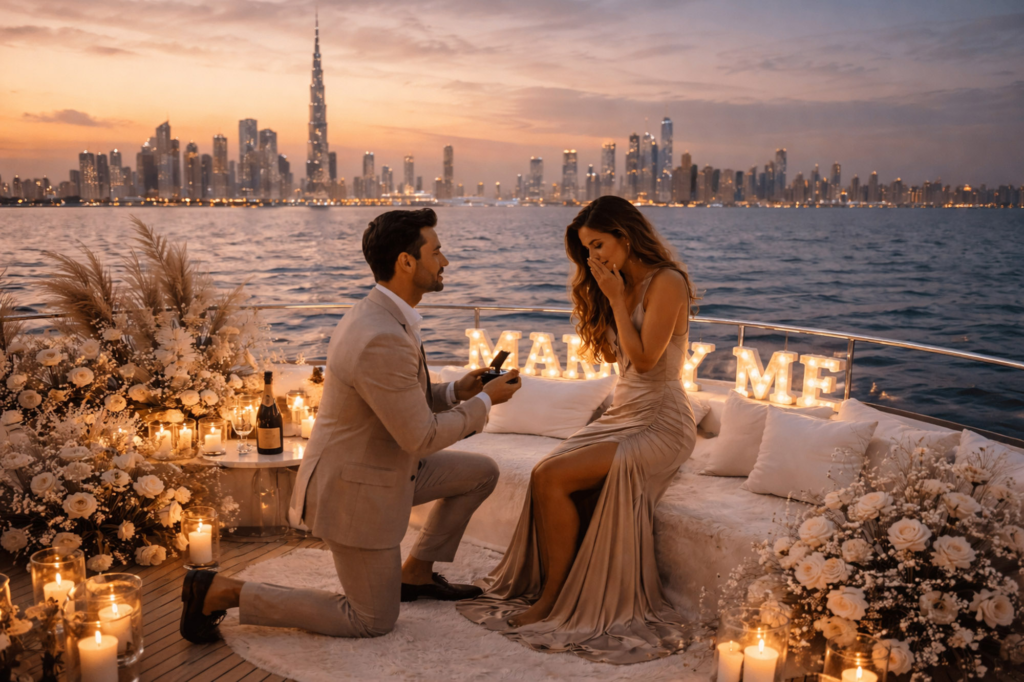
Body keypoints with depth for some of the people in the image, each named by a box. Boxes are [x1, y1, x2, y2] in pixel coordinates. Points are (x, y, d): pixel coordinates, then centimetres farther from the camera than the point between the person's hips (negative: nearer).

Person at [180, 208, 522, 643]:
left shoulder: (379, 315, 2)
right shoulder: (383, 339, -31)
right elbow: (420, 438, -25)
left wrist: (455, 392, 1)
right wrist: (485, 402, -12)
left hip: (377, 466, 10)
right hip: (354, 491, -10)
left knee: (482, 473, 14)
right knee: (373, 621, 5)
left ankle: (415, 574, 24)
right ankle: (220, 591, 5)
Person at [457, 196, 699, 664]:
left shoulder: (665, 283, -12)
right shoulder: (622, 286, 15)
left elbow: (643, 359, -19)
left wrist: (616, 298, -14)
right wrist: (608, 296, 6)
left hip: (659, 424, -8)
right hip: (621, 416, 8)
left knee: (552, 478, -24)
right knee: (544, 477, -18)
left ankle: (555, 601, -10)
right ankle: (543, 590, -11)